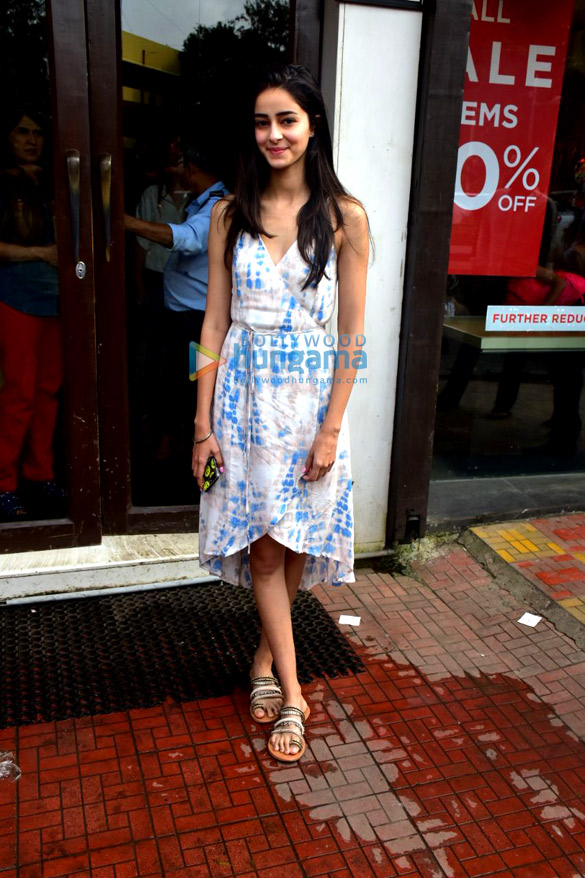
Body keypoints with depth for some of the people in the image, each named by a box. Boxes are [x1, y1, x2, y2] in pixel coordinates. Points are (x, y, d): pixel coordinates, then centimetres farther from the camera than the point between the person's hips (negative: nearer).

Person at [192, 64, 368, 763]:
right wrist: (203, 422, -2)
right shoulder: (230, 213, 3)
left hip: (311, 391, -1)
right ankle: (291, 692, 15)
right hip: (245, 388, 1)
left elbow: (351, 333, -4)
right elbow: (216, 320, 2)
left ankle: (266, 658, 34)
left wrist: (332, 427, -9)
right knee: (262, 544, 3)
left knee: (292, 544, 9)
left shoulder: (344, 217, -3)